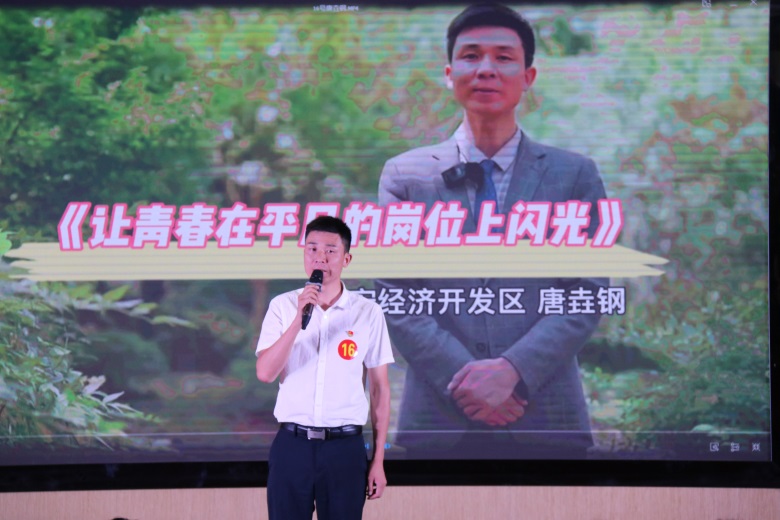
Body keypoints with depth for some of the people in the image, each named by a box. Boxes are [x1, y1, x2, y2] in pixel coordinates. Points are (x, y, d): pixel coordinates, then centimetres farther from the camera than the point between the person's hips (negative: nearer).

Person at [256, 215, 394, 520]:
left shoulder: (368, 313, 1)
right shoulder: (283, 306, 2)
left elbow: (380, 389, 6)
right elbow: (264, 373, -10)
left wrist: (379, 460, 3)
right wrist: (299, 319, -20)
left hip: (344, 447, 0)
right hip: (292, 445, 0)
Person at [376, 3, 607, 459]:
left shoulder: (575, 176, 8)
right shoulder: (405, 176, 8)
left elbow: (588, 294, 1)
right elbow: (395, 296, 1)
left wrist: (513, 369, -13)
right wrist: (463, 377, -12)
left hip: (546, 421, 0)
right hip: (439, 422, 0)